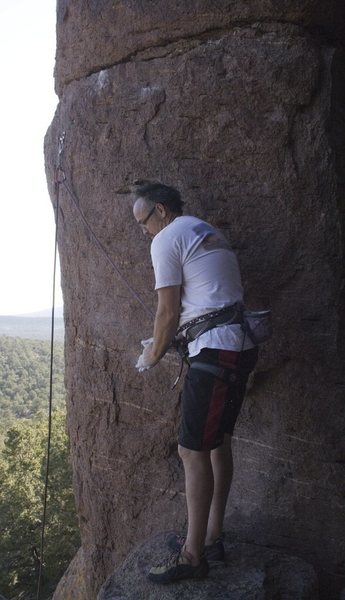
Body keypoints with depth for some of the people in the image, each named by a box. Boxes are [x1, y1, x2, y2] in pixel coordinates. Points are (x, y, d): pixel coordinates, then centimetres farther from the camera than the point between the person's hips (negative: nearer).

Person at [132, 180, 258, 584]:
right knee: (217, 442, 15)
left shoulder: (167, 239, -6)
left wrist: (152, 357, 7)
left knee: (193, 449, -4)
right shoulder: (205, 232, 22)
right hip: (240, 346, 10)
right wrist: (162, 342, 26)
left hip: (216, 351, -10)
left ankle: (193, 555, 7)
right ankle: (211, 537, 26)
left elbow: (168, 313, -8)